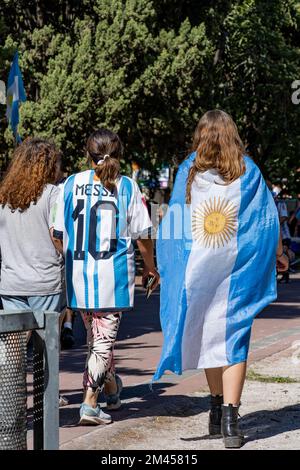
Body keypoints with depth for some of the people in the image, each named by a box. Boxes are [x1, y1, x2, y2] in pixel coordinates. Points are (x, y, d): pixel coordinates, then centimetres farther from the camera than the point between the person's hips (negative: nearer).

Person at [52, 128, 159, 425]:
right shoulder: (127, 187, -2)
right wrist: (150, 266, 17)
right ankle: (89, 403, -9)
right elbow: (142, 234, 2)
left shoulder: (71, 184, 2)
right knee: (104, 338, 1)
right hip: (114, 273, -3)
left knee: (94, 335, 19)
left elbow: (57, 233, 3)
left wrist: (62, 264, 17)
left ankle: (111, 388, 37)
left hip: (78, 272, 3)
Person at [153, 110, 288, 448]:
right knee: (234, 337, -1)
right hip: (236, 268, -1)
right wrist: (279, 255, 20)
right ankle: (229, 417, -12)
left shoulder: (188, 171, 2)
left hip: (197, 268, 1)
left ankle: (217, 409, 23)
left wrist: (164, 267, 9)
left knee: (207, 335, 15)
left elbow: (172, 221, 1)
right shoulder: (248, 172, 0)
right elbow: (268, 220, 4)